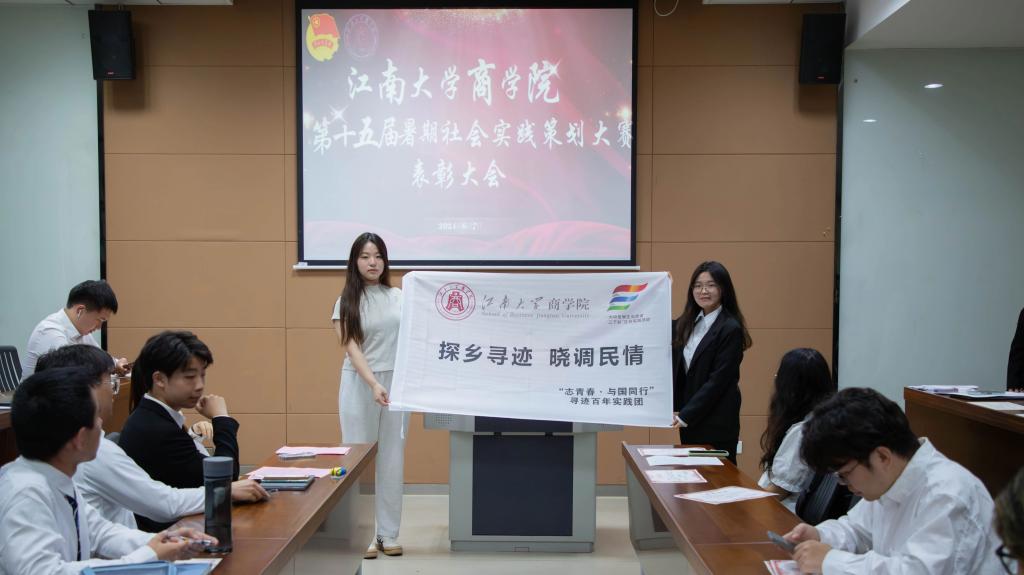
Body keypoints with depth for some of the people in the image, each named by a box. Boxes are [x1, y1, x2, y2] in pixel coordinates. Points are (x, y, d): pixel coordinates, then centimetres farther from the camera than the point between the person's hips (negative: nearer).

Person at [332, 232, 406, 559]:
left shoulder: (399, 297, 5)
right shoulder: (346, 302, -1)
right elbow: (352, 349, -9)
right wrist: (374, 385, -22)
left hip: (397, 382, 2)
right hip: (360, 384, -2)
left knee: (392, 459, 6)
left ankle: (388, 534, 15)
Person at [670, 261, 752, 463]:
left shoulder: (731, 329, -12)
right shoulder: (688, 323, 9)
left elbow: (718, 380, -16)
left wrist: (687, 414, -16)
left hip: (717, 423, -7)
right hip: (689, 419, 7)